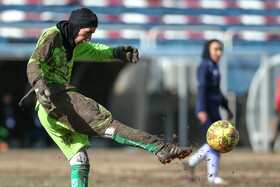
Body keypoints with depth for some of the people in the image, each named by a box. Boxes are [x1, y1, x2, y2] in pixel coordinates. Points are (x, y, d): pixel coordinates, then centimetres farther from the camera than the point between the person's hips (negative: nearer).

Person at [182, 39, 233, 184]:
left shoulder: (213, 67, 18)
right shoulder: (204, 66, -11)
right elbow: (202, 88, -21)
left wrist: (227, 107, 28)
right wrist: (202, 110, -30)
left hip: (214, 111, 9)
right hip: (206, 111, -9)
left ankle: (190, 163, 21)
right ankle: (212, 176, -1)